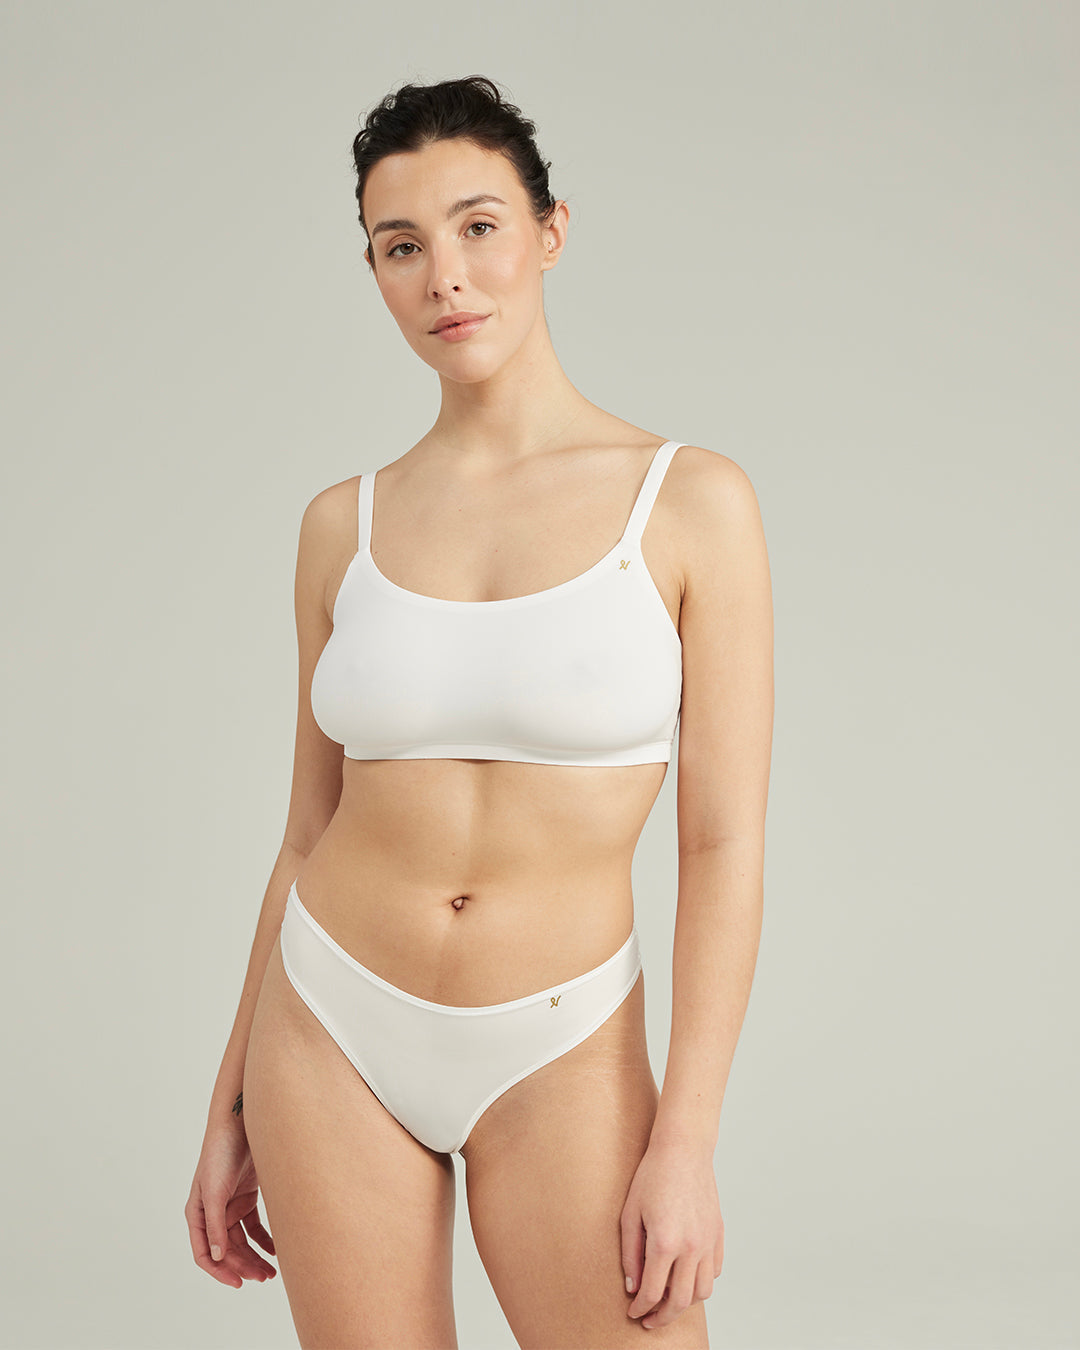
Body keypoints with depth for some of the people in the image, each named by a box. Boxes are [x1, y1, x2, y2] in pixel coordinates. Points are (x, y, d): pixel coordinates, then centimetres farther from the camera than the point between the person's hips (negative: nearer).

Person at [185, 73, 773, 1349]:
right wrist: (230, 1109, 10)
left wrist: (686, 1141, -13)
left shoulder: (691, 500, -7)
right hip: (333, 1031, 2)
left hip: (559, 1054, -2)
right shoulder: (344, 525, 1)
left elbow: (724, 841, -8)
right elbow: (310, 829, 8)